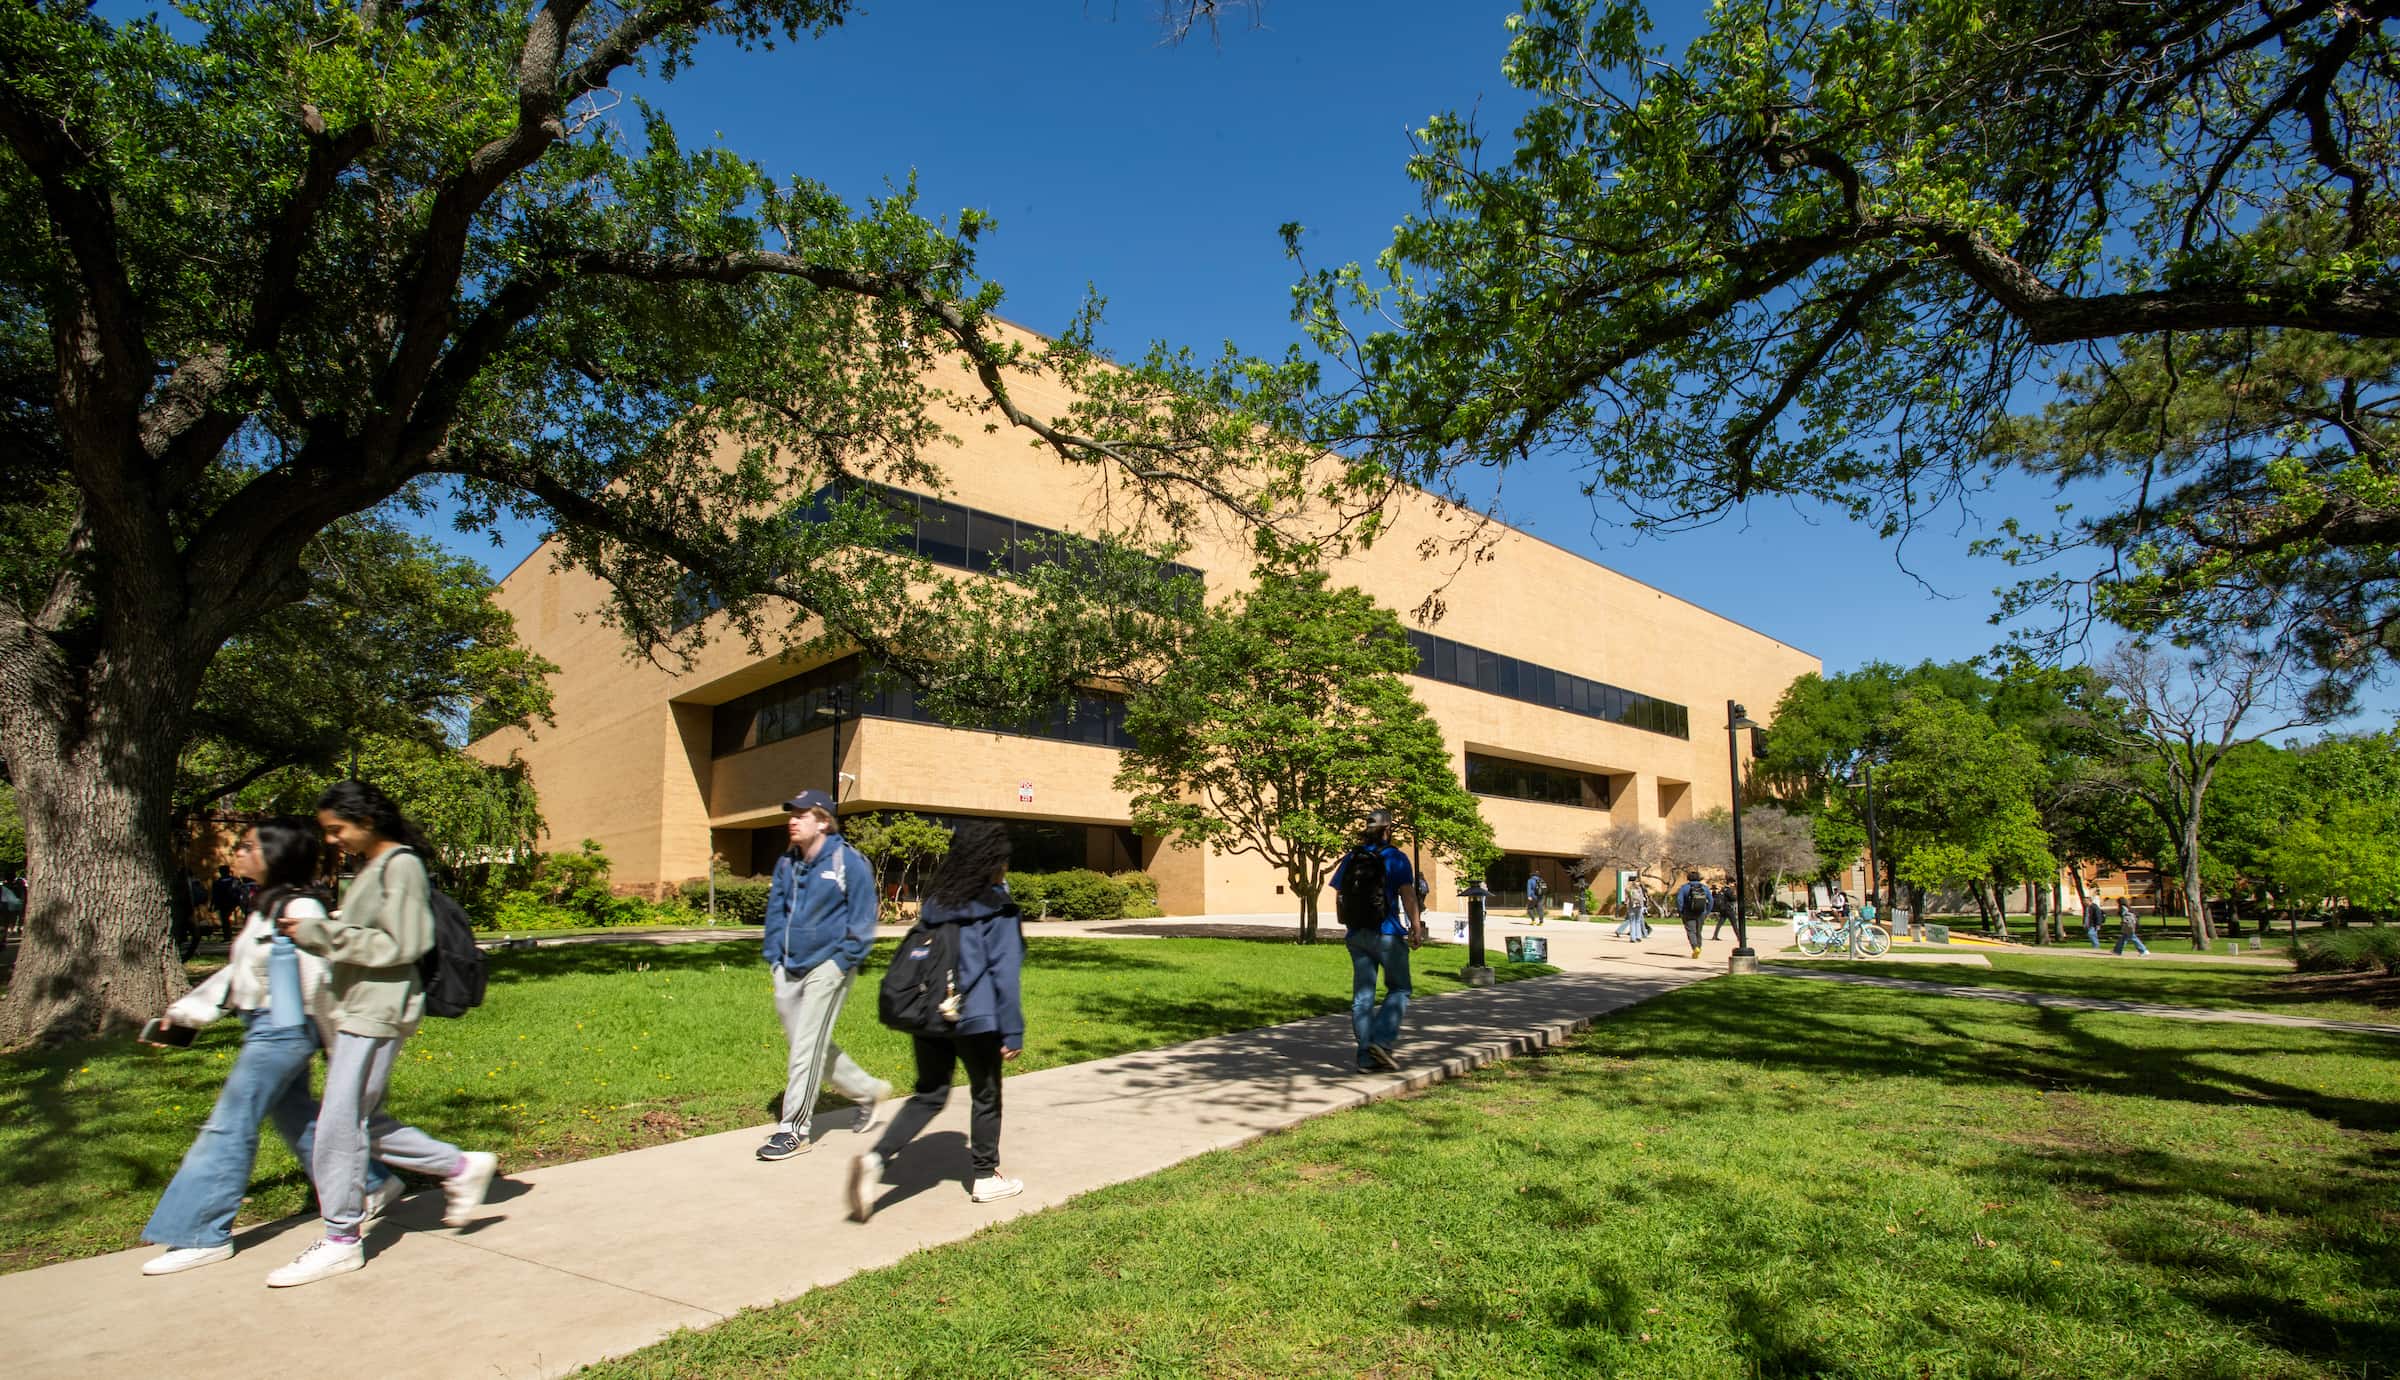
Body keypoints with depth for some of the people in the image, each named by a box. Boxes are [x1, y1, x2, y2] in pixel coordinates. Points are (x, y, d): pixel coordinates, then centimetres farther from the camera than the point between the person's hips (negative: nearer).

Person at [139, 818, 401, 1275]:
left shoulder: (300, 909, -19)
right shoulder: (268, 907, 11)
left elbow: (319, 982, -17)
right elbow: (235, 972, 19)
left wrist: (338, 1045, -13)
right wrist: (186, 1009, 13)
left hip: (282, 1032, -10)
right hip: (264, 1032, 10)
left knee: (228, 1128, -2)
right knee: (298, 1122, 16)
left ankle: (203, 1236, 10)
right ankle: (374, 1185, 26)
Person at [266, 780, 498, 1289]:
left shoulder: (401, 866, -13)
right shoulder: (368, 868, 16)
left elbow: (400, 945, -17)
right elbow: (358, 937, 19)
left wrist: (322, 933, -16)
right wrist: (316, 930, 3)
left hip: (379, 1012, -10)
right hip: (356, 1011, 10)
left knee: (339, 1124, -3)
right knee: (363, 1123, 12)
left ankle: (340, 1241, 9)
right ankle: (461, 1167, 21)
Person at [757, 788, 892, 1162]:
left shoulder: (848, 861, -11)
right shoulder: (787, 863, 8)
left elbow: (862, 917, -9)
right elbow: (775, 911, 16)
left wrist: (844, 960, -13)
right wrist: (774, 957, 7)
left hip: (827, 967, -7)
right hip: (789, 969, 7)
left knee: (806, 1047, -6)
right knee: (809, 1044, 14)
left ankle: (794, 1130, 5)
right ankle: (867, 1090, 33)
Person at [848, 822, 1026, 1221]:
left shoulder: (934, 903, 8)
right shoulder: (997, 910, -10)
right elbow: (1005, 974, -13)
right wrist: (1013, 1032, -8)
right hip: (976, 1022, -5)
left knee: (928, 1096, 14)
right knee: (985, 1097, 14)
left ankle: (875, 1158, -6)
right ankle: (985, 1177, 27)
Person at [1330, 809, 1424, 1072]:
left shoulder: (1349, 859, 9)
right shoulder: (1396, 858, -5)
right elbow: (1408, 895, -10)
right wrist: (1417, 928, -4)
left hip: (1356, 936, 5)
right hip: (1387, 934, -5)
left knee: (1362, 996, 7)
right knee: (1398, 990, 8)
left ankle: (1366, 1056, 7)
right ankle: (1382, 1041, -9)